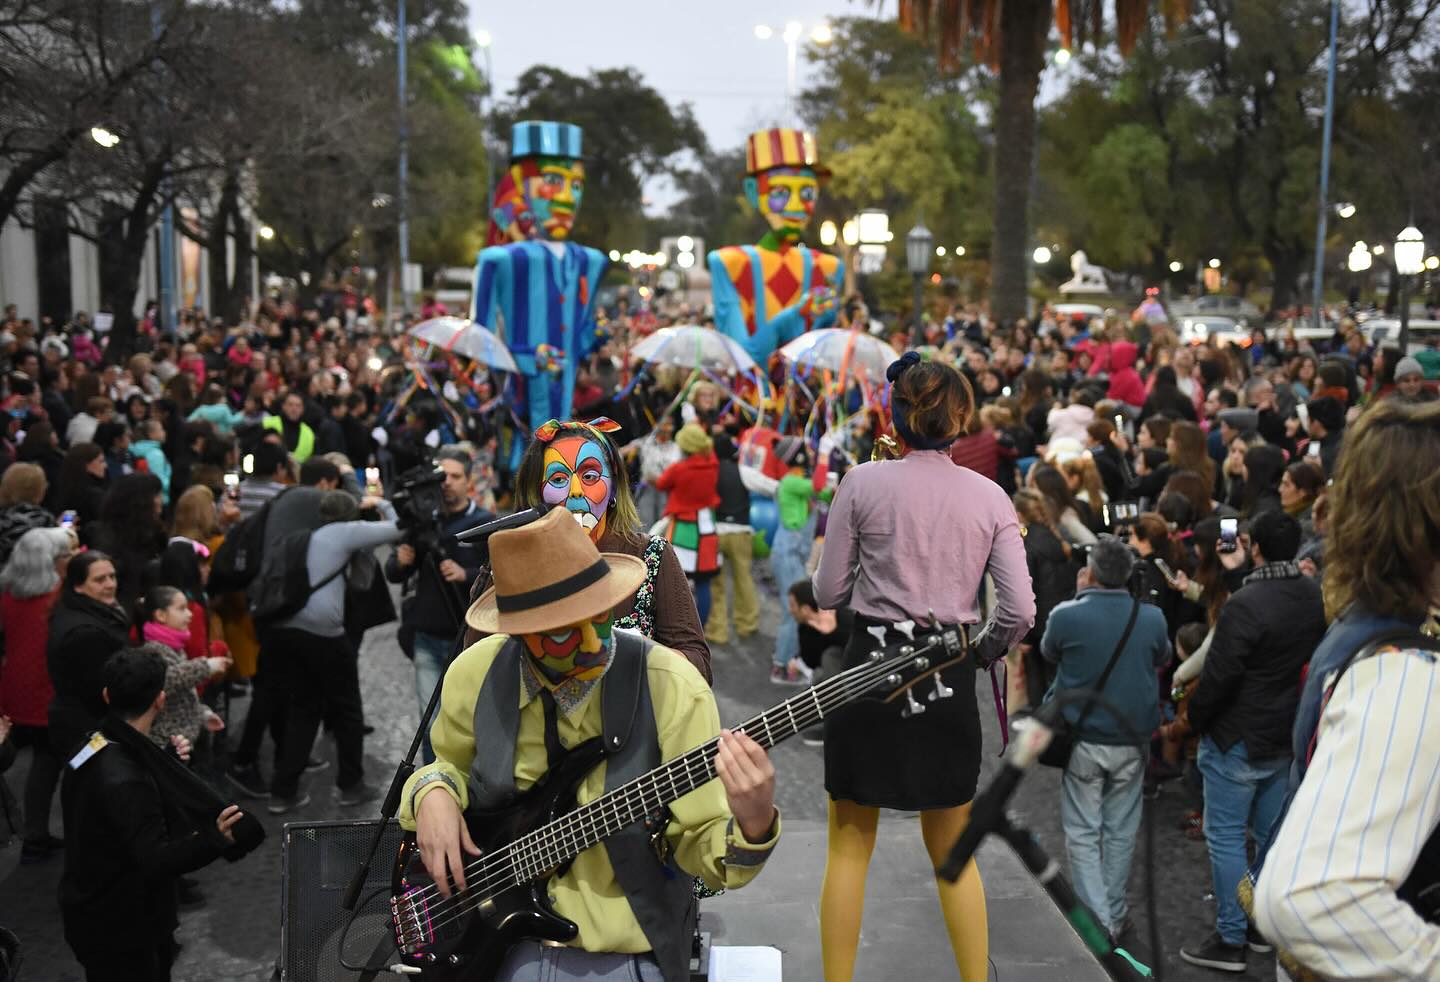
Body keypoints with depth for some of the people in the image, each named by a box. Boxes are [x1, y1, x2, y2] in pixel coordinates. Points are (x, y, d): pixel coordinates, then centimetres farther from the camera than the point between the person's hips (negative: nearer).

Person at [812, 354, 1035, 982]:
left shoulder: (863, 483, -6)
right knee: (952, 847, 19)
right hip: (949, 676, 2)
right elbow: (1020, 611, -4)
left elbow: (829, 593, -2)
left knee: (849, 846, 11)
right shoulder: (990, 497, 0)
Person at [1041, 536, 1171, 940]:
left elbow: (1048, 653, 6)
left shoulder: (1066, 615, -17)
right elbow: (1162, 658, 13)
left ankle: (1098, 922, 2)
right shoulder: (1152, 618, -9)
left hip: (1083, 742, -2)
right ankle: (1115, 914, 24)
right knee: (1121, 831, 15)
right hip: (1131, 742, 3)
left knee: (1083, 834, 7)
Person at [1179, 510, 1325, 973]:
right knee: (1271, 834, 17)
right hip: (1288, 737, 7)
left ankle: (1231, 939, 6)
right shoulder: (1315, 597, 0)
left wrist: (1195, 717, -6)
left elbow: (1219, 674, -21)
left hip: (1237, 739, -7)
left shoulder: (1246, 603, -24)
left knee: (1225, 836, 2)